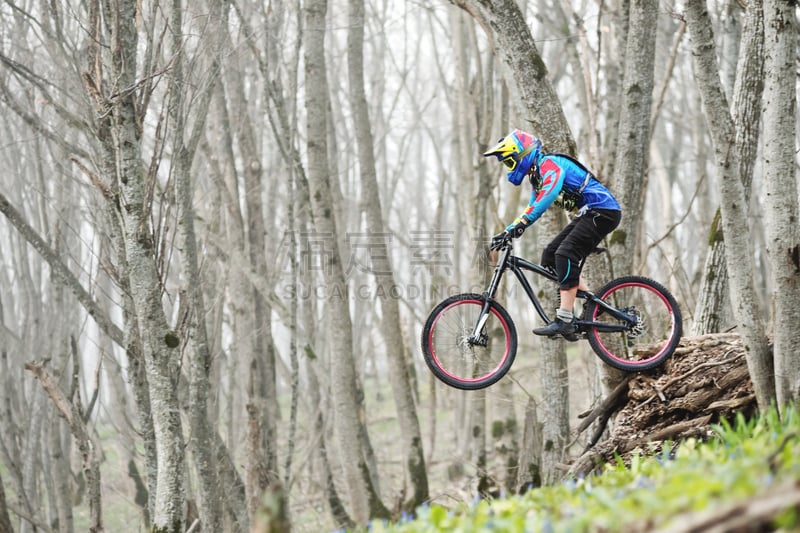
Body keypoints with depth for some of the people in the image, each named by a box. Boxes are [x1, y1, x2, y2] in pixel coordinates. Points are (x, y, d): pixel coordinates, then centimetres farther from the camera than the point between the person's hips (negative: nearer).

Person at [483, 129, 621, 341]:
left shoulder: (550, 164, -15)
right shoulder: (537, 175, 17)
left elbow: (549, 194, -34)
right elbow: (533, 209, 23)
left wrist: (521, 223, -42)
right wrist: (507, 233, 11)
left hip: (603, 211, -10)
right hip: (589, 214, 10)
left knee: (565, 255, -22)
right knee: (550, 256, 6)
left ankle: (564, 321, -27)